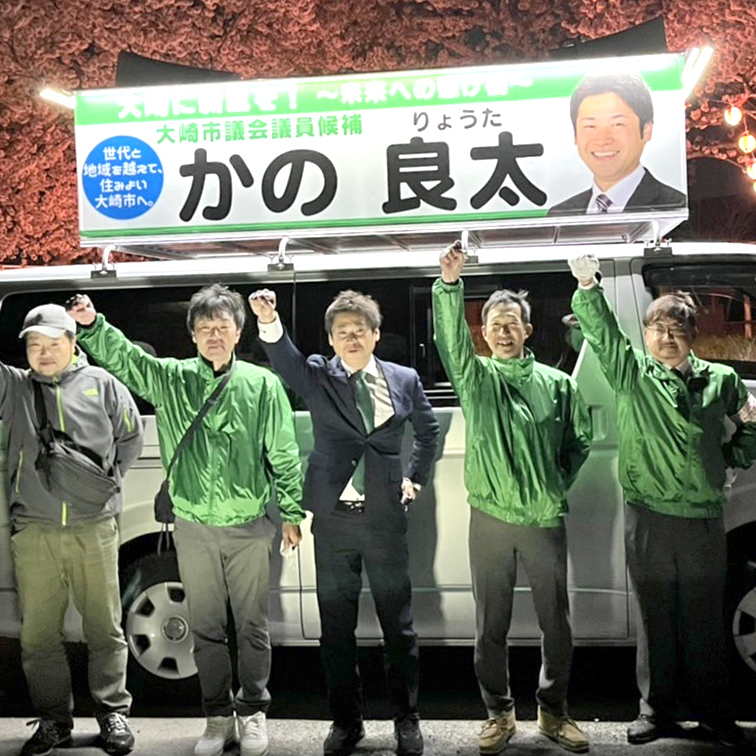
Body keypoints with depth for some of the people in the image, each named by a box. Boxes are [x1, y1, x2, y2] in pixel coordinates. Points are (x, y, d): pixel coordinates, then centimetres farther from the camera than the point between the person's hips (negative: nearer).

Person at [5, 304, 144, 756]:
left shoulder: (101, 384, 4)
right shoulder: (13, 386, 7)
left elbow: (131, 436, 12)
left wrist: (108, 480, 6)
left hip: (94, 526, -1)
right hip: (33, 530, 2)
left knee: (105, 626, 6)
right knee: (39, 632, 8)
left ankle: (113, 712, 20)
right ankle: (54, 720, 22)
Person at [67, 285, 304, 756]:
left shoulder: (262, 384, -3)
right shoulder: (170, 379, 2)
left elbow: (284, 455, -1)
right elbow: (122, 357, -9)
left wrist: (291, 511, 0)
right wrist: (91, 325, -29)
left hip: (249, 528, -1)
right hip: (194, 528, 2)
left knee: (253, 627, 10)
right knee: (207, 628, 13)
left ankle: (253, 712, 28)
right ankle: (218, 716, 29)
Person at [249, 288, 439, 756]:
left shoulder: (404, 380, 5)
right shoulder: (318, 376, 0)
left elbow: (428, 429, 20)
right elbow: (285, 361, -22)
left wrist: (416, 478, 12)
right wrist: (269, 323, -40)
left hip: (386, 517, 1)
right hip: (334, 519, 0)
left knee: (399, 624, 9)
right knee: (337, 626, 9)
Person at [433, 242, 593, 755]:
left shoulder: (558, 384, 6)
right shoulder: (476, 377, 1)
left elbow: (578, 442, 15)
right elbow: (451, 339, -18)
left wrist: (558, 486, 4)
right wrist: (450, 283, -32)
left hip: (547, 520, 1)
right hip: (491, 519, -1)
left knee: (557, 621, 9)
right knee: (492, 624, 8)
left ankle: (554, 711, 27)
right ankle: (500, 713, 24)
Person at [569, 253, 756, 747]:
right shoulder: (633, 375, -1)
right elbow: (603, 333, -18)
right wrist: (588, 287, -33)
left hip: (704, 519, 1)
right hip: (649, 518, -1)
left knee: (705, 619, 11)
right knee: (656, 618, 10)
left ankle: (713, 711, 28)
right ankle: (657, 709, 24)